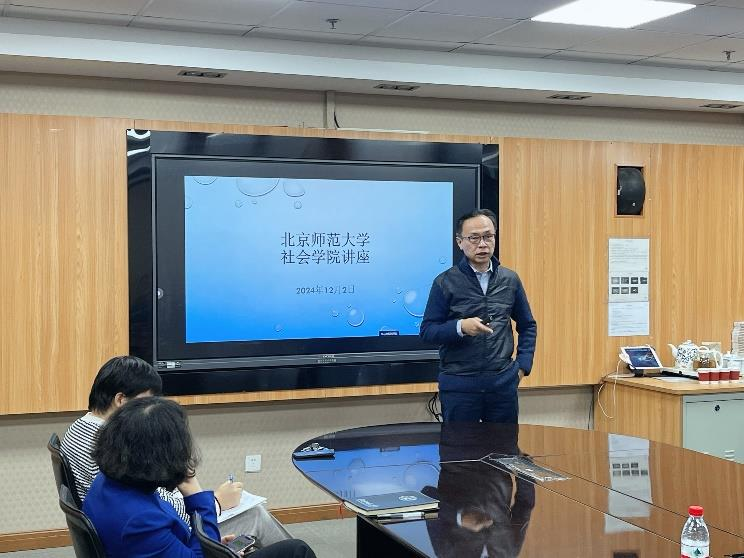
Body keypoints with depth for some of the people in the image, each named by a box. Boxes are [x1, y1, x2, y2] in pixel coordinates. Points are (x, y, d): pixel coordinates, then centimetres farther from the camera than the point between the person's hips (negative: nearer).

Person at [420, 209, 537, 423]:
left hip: (503, 382, 3)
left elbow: (527, 326, 17)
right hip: (458, 384, -3)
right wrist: (461, 327, -20)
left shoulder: (510, 280, 8)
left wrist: (523, 365, 6)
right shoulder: (445, 282, -3)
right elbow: (427, 331, -4)